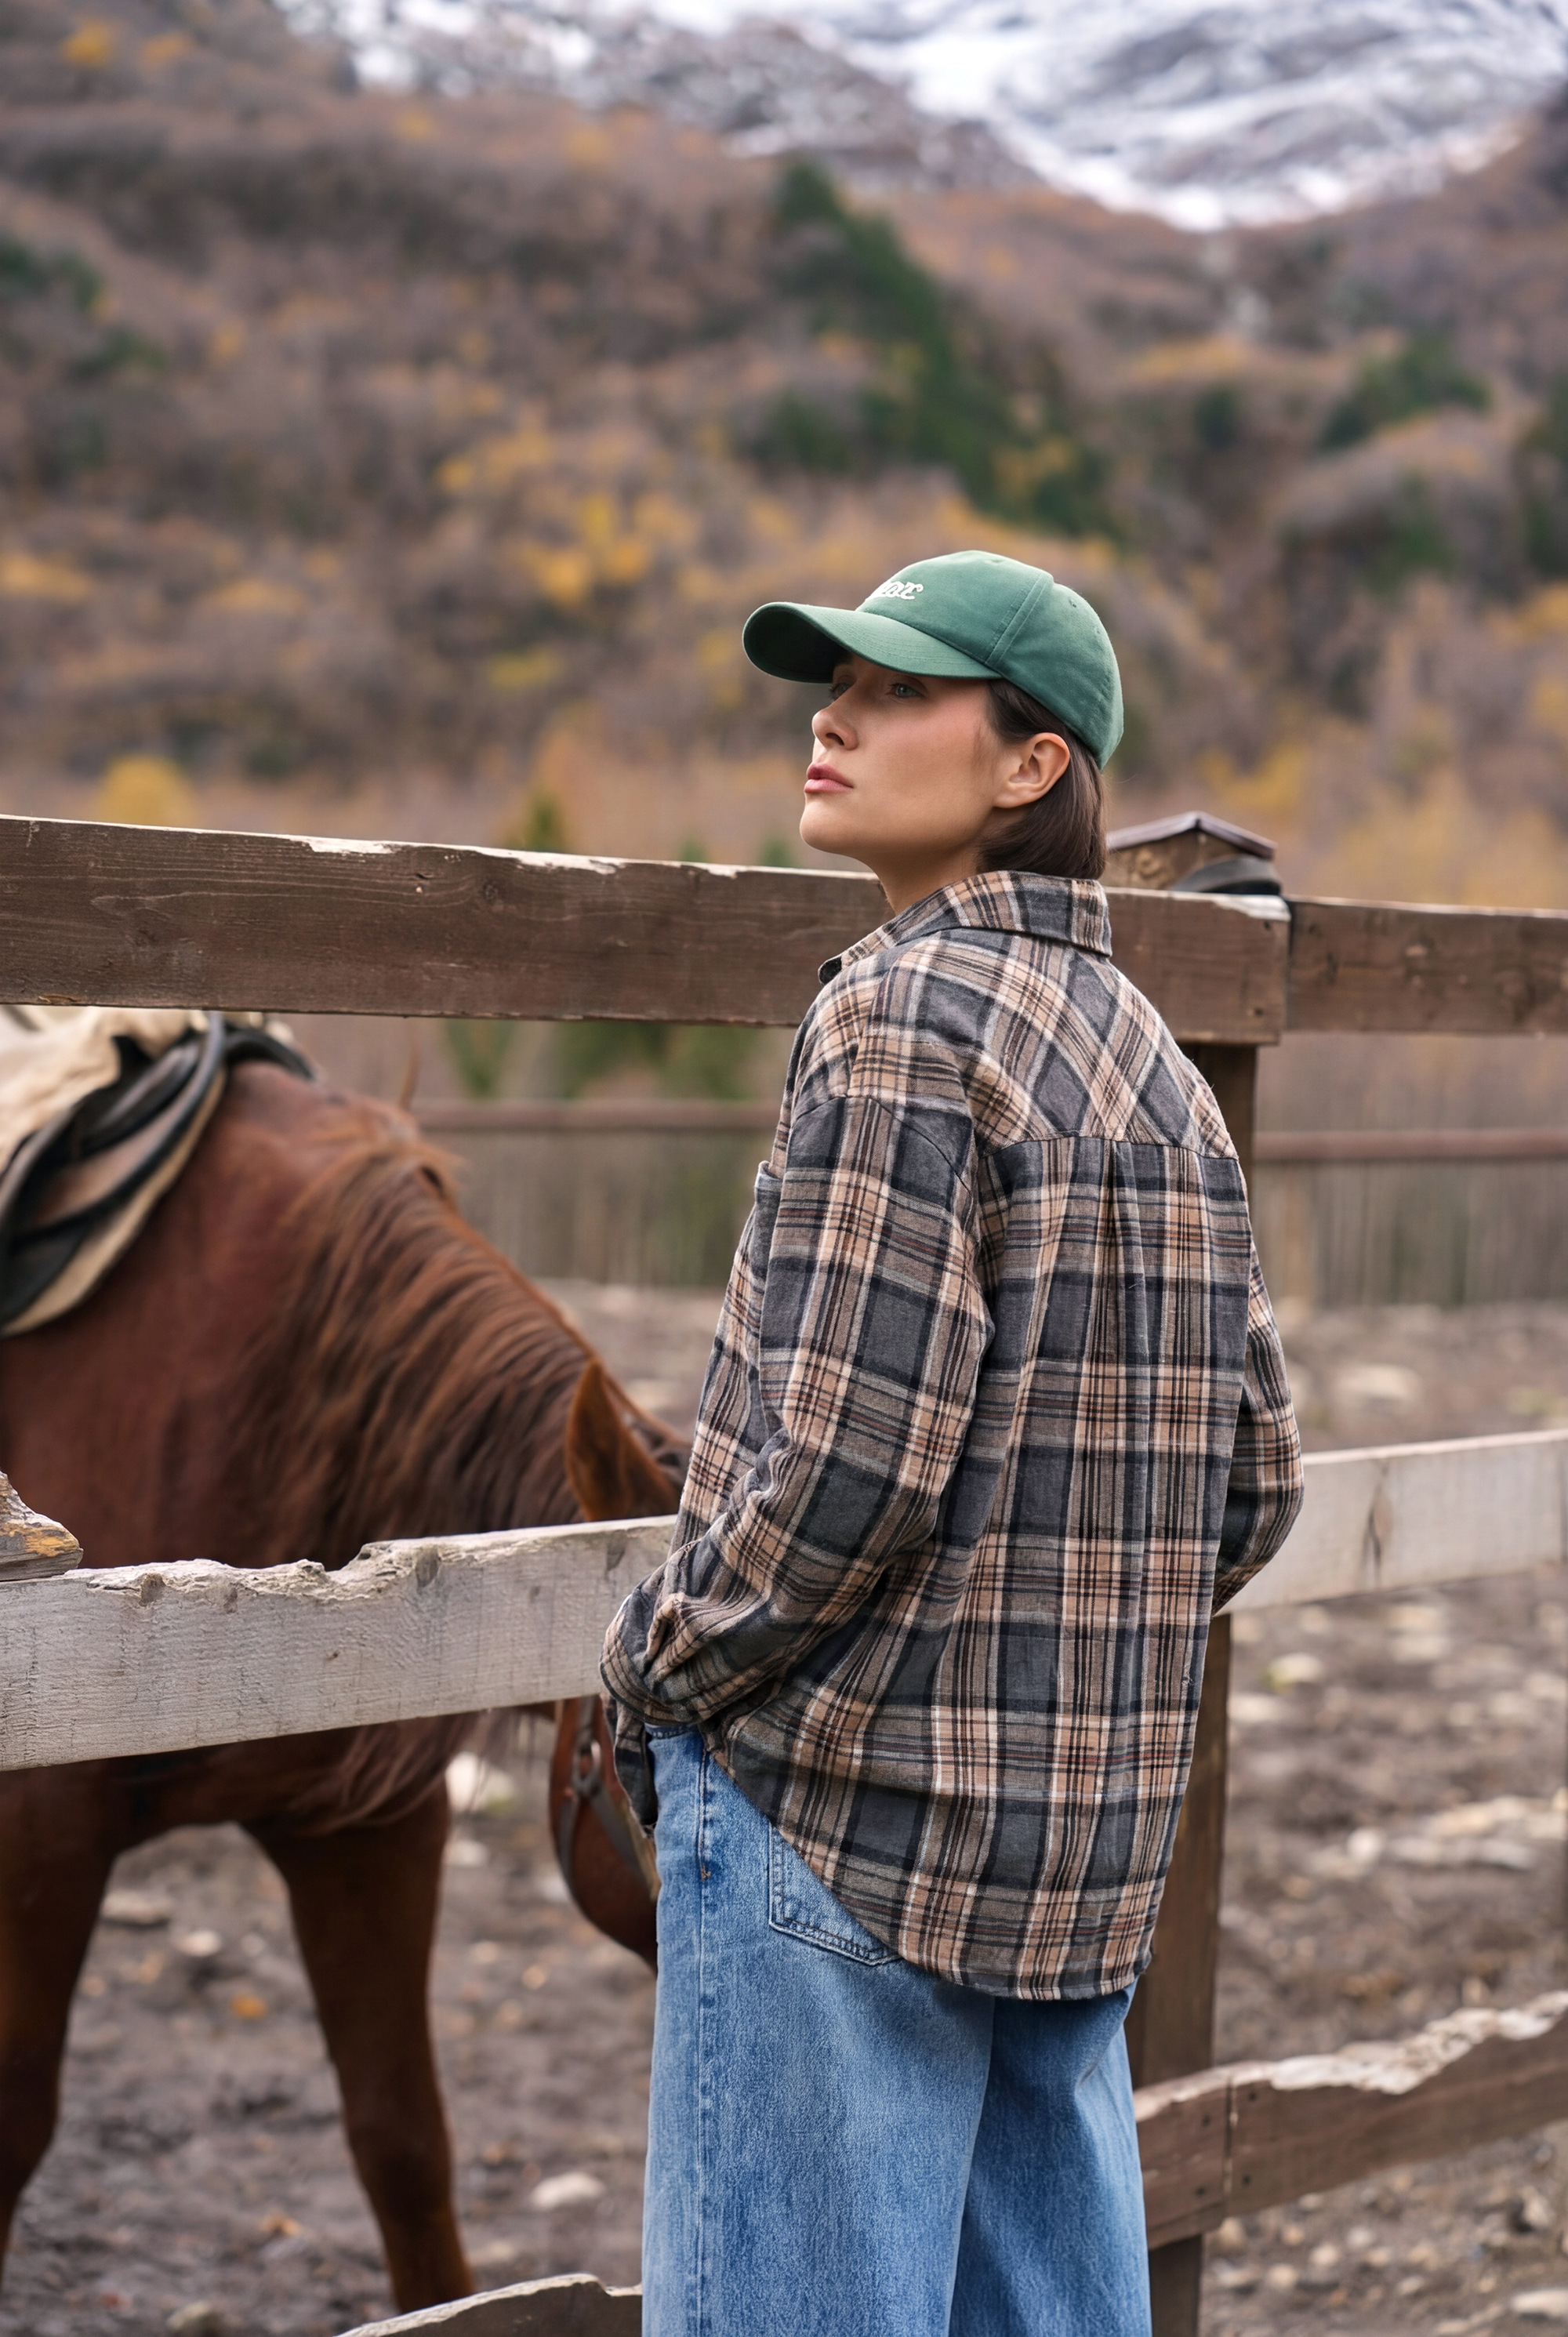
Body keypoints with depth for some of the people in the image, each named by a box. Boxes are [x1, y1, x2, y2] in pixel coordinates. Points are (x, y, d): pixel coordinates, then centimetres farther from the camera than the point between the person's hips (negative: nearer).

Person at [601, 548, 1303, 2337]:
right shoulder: (1156, 1066, 13)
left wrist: (656, 1669, -6)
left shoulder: (903, 1016, -13)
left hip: (848, 1810, -9)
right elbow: (1251, 1484, 15)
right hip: (1088, 1848, 9)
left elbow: (856, 1463, -20)